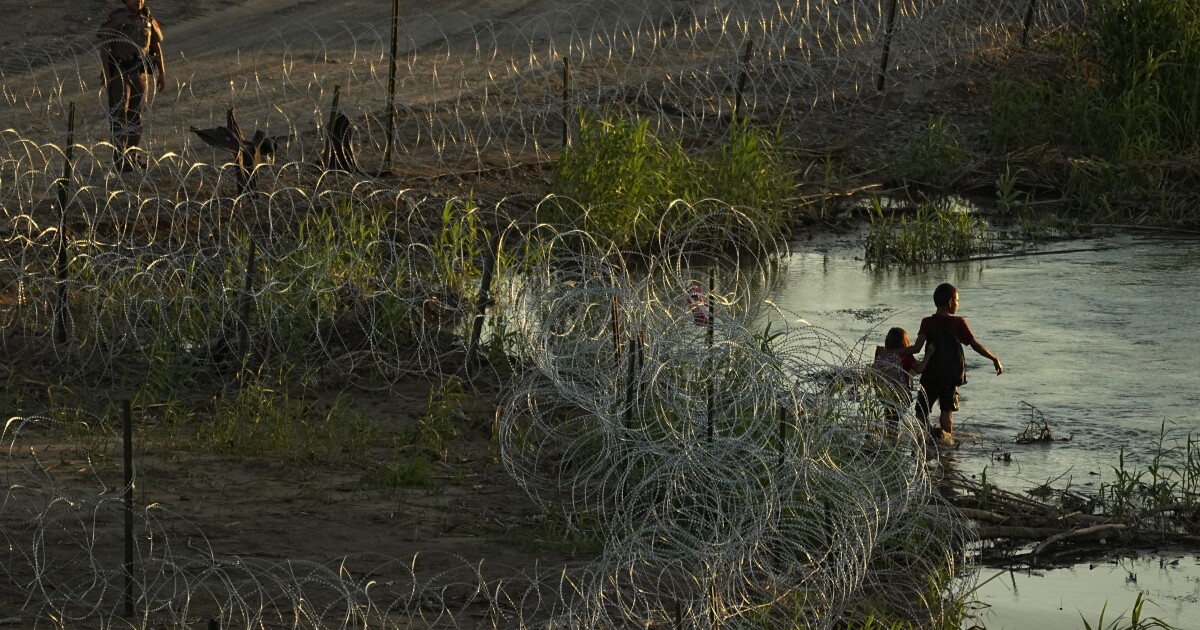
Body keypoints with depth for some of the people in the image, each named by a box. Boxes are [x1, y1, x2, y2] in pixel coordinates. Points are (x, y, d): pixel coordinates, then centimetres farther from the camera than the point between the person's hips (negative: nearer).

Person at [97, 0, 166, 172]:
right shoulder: (114, 17, -12)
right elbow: (103, 47, -13)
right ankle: (120, 159, -6)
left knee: (135, 114, 8)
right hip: (117, 73, -5)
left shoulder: (147, 19, 4)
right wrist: (107, 76, -18)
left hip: (138, 74, 5)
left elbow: (156, 47, 10)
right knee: (119, 115, -7)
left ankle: (132, 156, 19)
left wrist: (162, 74, 6)